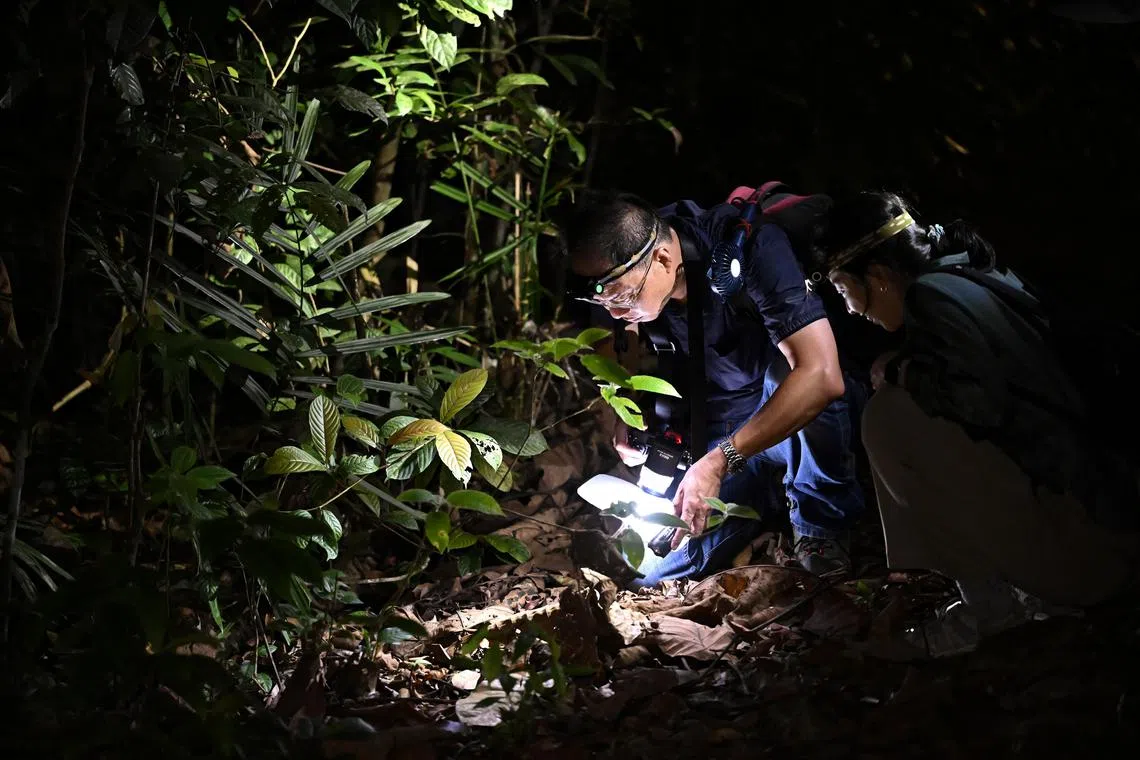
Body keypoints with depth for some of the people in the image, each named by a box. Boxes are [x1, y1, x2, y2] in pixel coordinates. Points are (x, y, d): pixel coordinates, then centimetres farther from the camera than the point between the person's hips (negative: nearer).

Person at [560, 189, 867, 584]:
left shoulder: (749, 246, -31)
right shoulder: (619, 277, -14)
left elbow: (822, 376, -40)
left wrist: (719, 461, -41)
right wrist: (626, 414, -11)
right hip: (711, 431, 4)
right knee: (652, 571, -15)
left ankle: (820, 523, -12)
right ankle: (759, 496, 13)